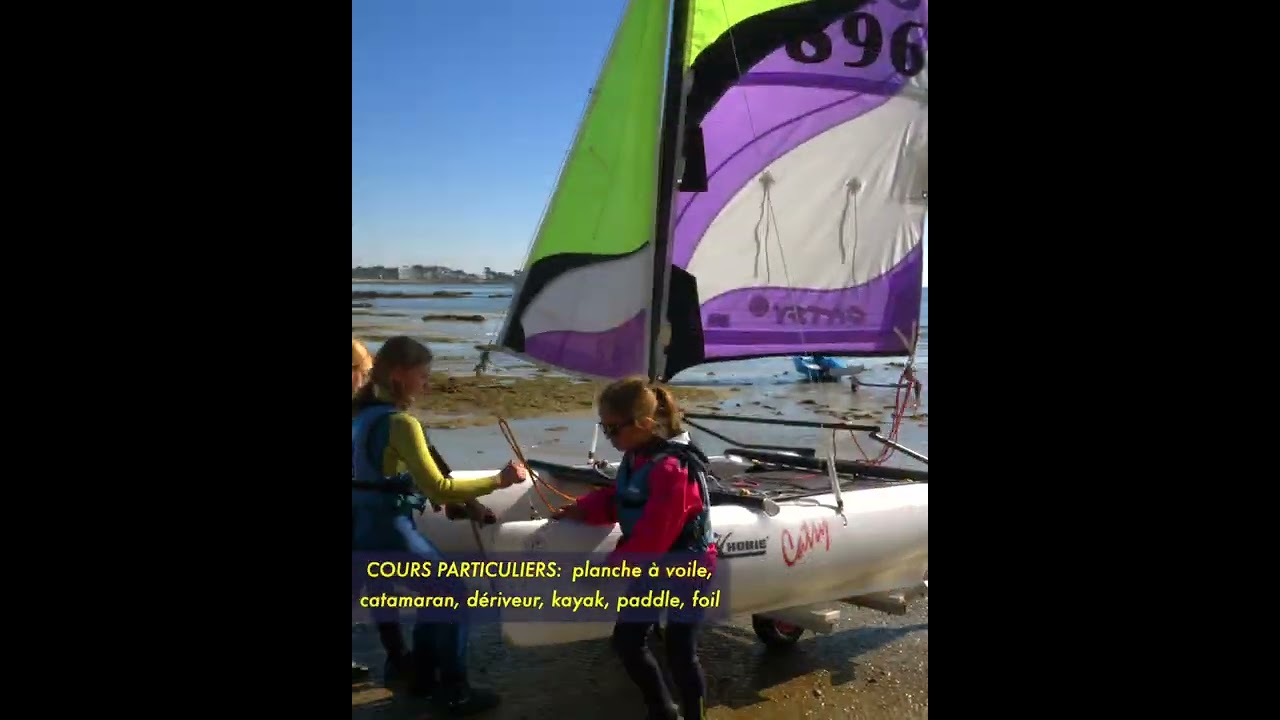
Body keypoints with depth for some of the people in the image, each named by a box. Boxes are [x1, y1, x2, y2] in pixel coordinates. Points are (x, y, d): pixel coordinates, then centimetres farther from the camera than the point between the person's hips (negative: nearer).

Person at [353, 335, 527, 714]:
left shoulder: (361, 412, 8)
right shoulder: (401, 422, -19)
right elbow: (439, 490, -23)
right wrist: (500, 480, -18)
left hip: (361, 528, 9)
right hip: (388, 531, -9)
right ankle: (455, 693, 10)